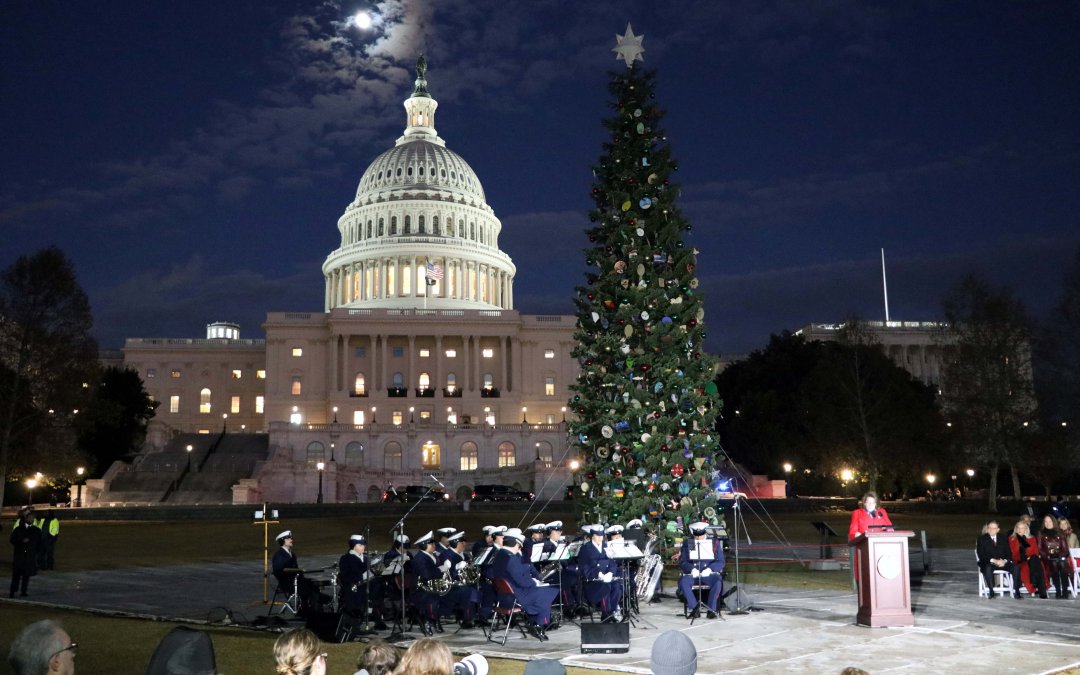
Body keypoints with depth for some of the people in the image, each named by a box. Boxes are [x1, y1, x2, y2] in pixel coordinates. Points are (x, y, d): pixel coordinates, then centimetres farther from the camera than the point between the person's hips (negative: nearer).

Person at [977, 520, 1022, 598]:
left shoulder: (1002, 539, 16)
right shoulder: (982, 539, 4)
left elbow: (1008, 553, 11)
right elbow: (981, 555, -5)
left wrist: (1005, 560, -11)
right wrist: (993, 560, -18)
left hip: (1003, 562, 3)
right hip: (988, 563, -3)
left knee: (1016, 568, -23)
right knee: (988, 568, -38)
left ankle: (1016, 591, -17)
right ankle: (991, 592, -31)